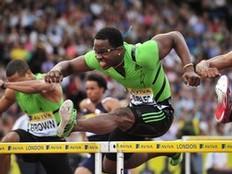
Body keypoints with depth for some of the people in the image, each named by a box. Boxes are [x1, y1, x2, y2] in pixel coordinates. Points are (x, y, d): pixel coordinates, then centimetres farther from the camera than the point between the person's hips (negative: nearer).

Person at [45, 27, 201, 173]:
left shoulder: (142, 55, -31)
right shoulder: (99, 58, -14)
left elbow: (174, 36, -21)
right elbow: (69, 66, -6)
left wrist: (188, 68, -32)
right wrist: (57, 70, -31)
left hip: (160, 112, -7)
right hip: (137, 110, 8)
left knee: (120, 116, -38)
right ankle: (164, 151, 37)